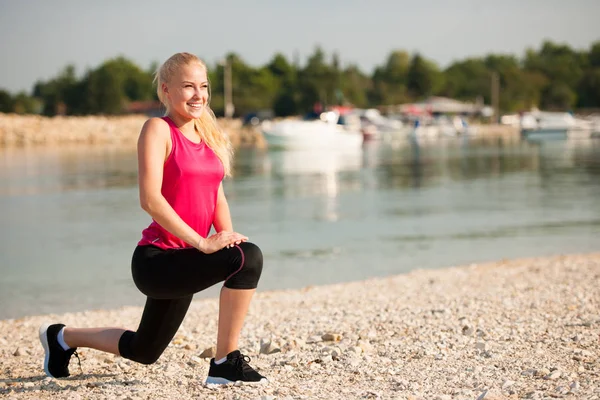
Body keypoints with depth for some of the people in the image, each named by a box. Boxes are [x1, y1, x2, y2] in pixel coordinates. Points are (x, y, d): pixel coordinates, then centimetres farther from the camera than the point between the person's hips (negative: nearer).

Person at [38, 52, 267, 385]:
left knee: (144, 351, 23)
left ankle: (63, 338, 46)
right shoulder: (158, 129, -10)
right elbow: (150, 199, -20)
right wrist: (201, 242, -23)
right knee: (247, 258, -29)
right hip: (156, 258, -9)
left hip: (183, 261, 9)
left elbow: (217, 197, 14)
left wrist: (228, 235, -6)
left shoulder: (207, 134, 13)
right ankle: (226, 363, -17)